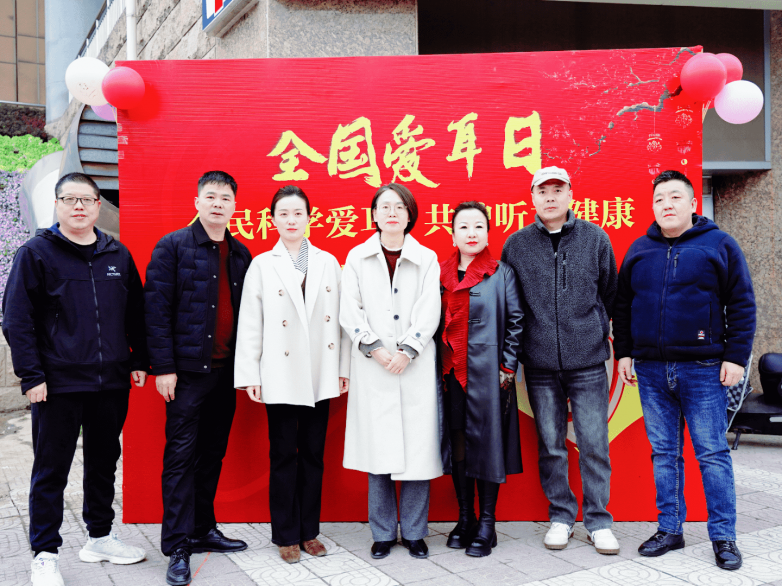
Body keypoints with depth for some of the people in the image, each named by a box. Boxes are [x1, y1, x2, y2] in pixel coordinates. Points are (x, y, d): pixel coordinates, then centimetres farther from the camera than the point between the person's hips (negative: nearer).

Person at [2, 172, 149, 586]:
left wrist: (139, 361, 9)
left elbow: (136, 314, 15)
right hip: (58, 384, -4)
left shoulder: (118, 255, 10)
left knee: (104, 462, 15)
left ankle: (100, 538, 31)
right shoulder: (36, 253, -2)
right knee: (51, 470, 5)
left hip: (112, 382, 4)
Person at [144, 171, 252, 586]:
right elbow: (157, 309, -8)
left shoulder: (241, 254, 12)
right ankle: (177, 548, 7)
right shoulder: (173, 247, -4)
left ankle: (203, 530, 28)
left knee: (213, 454, 14)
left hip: (226, 371, 5)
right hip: (188, 370, -5)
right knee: (181, 455, -1)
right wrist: (163, 367, -13)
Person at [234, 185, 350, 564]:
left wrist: (343, 368, 5)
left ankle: (309, 531, 23)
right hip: (280, 377, -2)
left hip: (319, 375, 2)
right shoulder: (261, 265, 2)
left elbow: (340, 318, 7)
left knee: (314, 454, 10)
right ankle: (287, 536, 19)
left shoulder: (328, 262, 8)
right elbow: (249, 324, 0)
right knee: (283, 455, 5)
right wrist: (250, 376, -4)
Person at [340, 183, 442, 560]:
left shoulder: (427, 259, 8)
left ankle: (414, 533, 15)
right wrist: (376, 349, -10)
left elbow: (429, 313, -1)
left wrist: (406, 352, -12)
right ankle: (383, 533, 17)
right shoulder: (357, 258, 9)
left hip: (416, 367, 0)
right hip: (372, 368, 0)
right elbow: (350, 312, 2)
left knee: (418, 448, 0)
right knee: (378, 449, 2)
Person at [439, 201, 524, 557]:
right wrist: (437, 368, 4)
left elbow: (515, 321, -1)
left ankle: (486, 525, 12)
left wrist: (508, 368, -6)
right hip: (450, 373, 4)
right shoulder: (440, 274, 10)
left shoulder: (502, 274, 1)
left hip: (487, 373, -3)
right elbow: (435, 323, 10)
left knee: (487, 442, 1)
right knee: (456, 441, 8)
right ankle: (465, 518, 23)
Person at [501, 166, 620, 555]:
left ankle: (598, 521, 17)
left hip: (588, 362, -1)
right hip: (540, 365, 1)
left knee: (594, 445, 2)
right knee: (551, 446, 8)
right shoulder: (516, 244, 4)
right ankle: (561, 516, 23)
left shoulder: (595, 238, 3)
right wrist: (532, 335, 10)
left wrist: (596, 331, 13)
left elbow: (610, 293, 12)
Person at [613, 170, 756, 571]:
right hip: (651, 370, 3)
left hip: (703, 370, -3)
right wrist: (623, 352, 9)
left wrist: (736, 356, -6)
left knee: (712, 454, 1)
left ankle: (723, 537, 12)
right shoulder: (639, 250, 11)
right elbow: (622, 306, 15)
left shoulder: (719, 245, 2)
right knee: (663, 453, 10)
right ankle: (670, 529, 20)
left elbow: (742, 304, 0)